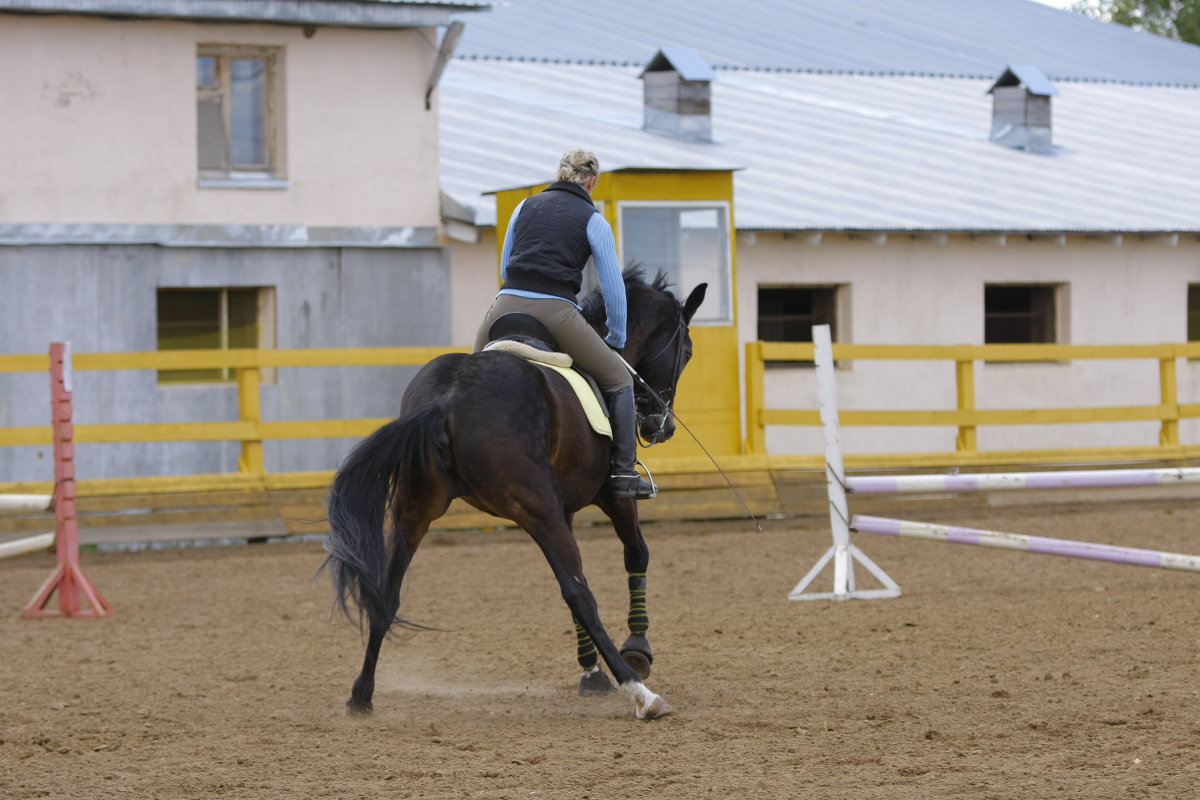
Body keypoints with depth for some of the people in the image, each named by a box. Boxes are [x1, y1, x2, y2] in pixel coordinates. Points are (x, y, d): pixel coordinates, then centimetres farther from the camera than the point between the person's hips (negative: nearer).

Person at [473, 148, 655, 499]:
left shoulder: (526, 206, 19)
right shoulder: (594, 221, 9)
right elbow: (613, 288, 8)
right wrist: (616, 340, 20)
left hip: (506, 307, 3)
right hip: (555, 314, -3)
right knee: (618, 380, 12)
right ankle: (623, 473, 1)